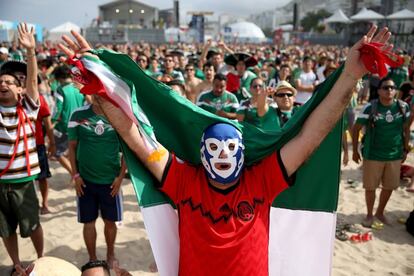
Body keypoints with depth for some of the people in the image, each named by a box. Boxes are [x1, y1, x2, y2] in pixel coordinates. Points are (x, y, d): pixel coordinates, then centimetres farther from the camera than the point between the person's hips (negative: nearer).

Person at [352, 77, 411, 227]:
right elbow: (356, 129, -6)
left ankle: (380, 212, 38)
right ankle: (369, 215, 29)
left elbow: (406, 128, 11)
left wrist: (405, 149, 11)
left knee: (389, 186, 15)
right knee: (370, 187, 7)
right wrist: (355, 151, -4)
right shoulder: (370, 107, -13)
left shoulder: (403, 107, -3)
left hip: (395, 155, 3)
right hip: (373, 155, -3)